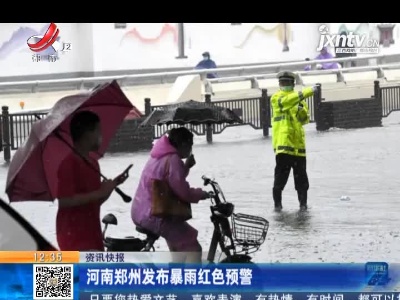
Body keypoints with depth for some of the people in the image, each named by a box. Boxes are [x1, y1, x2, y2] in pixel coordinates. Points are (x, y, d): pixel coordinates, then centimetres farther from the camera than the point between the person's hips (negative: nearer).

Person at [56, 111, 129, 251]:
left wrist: (112, 185, 6)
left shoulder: (92, 163, 16)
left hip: (91, 236, 9)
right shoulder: (69, 164, -13)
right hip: (75, 237, -9)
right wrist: (99, 193, -19)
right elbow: (64, 201, -21)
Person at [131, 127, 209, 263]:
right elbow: (182, 192, -20)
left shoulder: (159, 156, 15)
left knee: (178, 231, 38)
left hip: (139, 212, 11)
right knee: (192, 247, -7)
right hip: (154, 216, -11)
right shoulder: (173, 159, -16)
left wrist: (186, 167, 9)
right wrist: (201, 194, -2)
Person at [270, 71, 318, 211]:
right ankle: (277, 202, 5)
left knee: (301, 175, 5)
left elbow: (305, 119, 11)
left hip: (298, 142, 4)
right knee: (281, 173, -5)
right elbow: (287, 100, -20)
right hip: (282, 141, -4)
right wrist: (309, 91, -27)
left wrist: (302, 112, -13)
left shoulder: (300, 99, 15)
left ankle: (303, 202, 12)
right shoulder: (276, 98, 2)